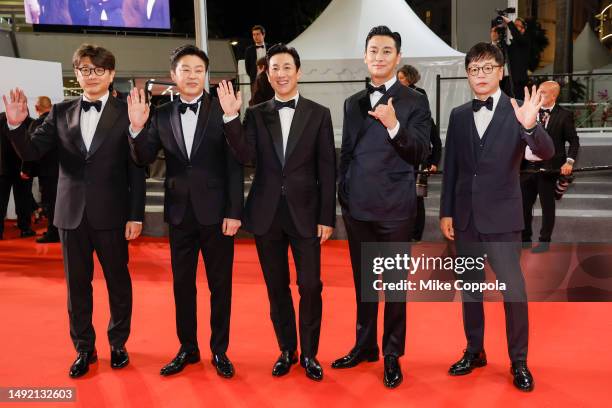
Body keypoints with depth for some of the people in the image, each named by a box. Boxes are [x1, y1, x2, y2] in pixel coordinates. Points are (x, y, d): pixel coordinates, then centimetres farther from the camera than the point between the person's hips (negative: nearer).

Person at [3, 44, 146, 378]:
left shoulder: (125, 113, -5)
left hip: (111, 214, -3)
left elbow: (136, 169, -6)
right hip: (71, 213, 3)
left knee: (118, 281, 10)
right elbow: (31, 153, 1)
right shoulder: (60, 113, 6)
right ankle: (84, 349, 28)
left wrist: (136, 215, -8)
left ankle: (118, 344, 28)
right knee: (76, 283, 12)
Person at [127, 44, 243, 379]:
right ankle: (187, 348, 28)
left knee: (220, 285, 8)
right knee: (182, 284, 13)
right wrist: (137, 128, -19)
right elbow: (145, 159, -2)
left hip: (216, 211, -3)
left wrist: (234, 211, -11)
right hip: (180, 212, 3)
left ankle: (219, 350, 23)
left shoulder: (221, 109, -5)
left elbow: (234, 165, -7)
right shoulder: (162, 115, 5)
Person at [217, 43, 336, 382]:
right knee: (277, 287, 11)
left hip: (305, 213, -1)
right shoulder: (256, 114, 6)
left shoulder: (319, 114, 2)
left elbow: (327, 170, -1)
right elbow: (246, 156, -8)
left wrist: (327, 217, -4)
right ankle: (286, 350, 28)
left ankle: (309, 353, 20)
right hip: (266, 213, 2)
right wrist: (231, 117, -18)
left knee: (310, 286, 0)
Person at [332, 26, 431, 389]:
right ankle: (365, 346, 31)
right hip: (357, 207, 4)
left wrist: (394, 125, -24)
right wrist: (343, 196, 12)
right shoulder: (353, 103, 11)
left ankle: (393, 355, 20)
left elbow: (421, 153, -10)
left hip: (395, 207, -4)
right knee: (363, 282, 15)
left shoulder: (415, 101, -2)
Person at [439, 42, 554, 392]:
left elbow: (547, 153, -17)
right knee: (470, 287, 14)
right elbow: (451, 167, 8)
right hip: (465, 217, 4)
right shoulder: (459, 115, 7)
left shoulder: (517, 113, -5)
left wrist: (530, 127, -37)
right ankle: (475, 351, 29)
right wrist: (446, 211, 6)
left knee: (514, 291, 0)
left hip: (502, 217, -4)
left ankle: (519, 361, 18)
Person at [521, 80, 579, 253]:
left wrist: (569, 161, -14)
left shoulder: (564, 115, -4)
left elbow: (574, 140, -2)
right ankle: (525, 239, 26)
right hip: (526, 166, 4)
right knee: (523, 203, 11)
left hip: (547, 167, -4)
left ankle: (544, 242, 19)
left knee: (547, 205, 7)